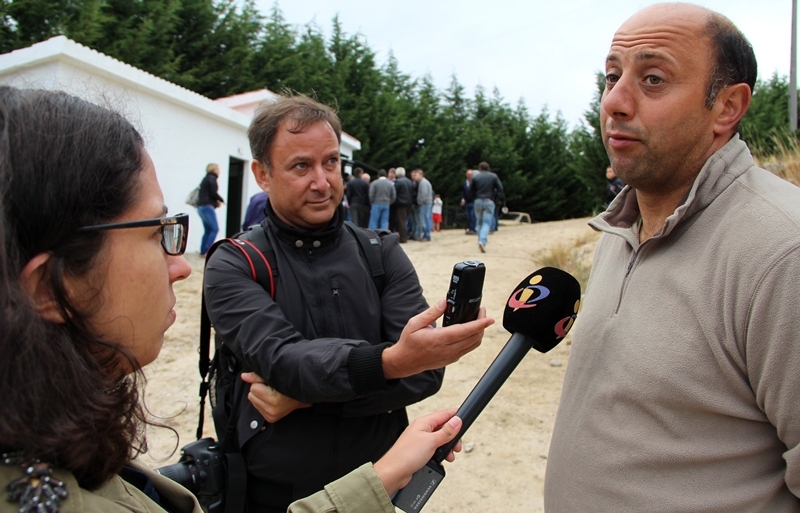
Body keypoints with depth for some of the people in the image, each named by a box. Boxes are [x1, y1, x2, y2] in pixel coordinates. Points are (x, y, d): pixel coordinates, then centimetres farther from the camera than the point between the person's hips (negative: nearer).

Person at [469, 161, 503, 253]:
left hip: (478, 201, 1)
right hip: (489, 201, -1)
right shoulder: (493, 176, 3)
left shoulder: (475, 177, 3)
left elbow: (470, 191, 3)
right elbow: (500, 189, 0)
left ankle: (481, 240, 16)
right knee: (487, 222, -5)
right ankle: (482, 241, -24)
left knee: (479, 222, 15)